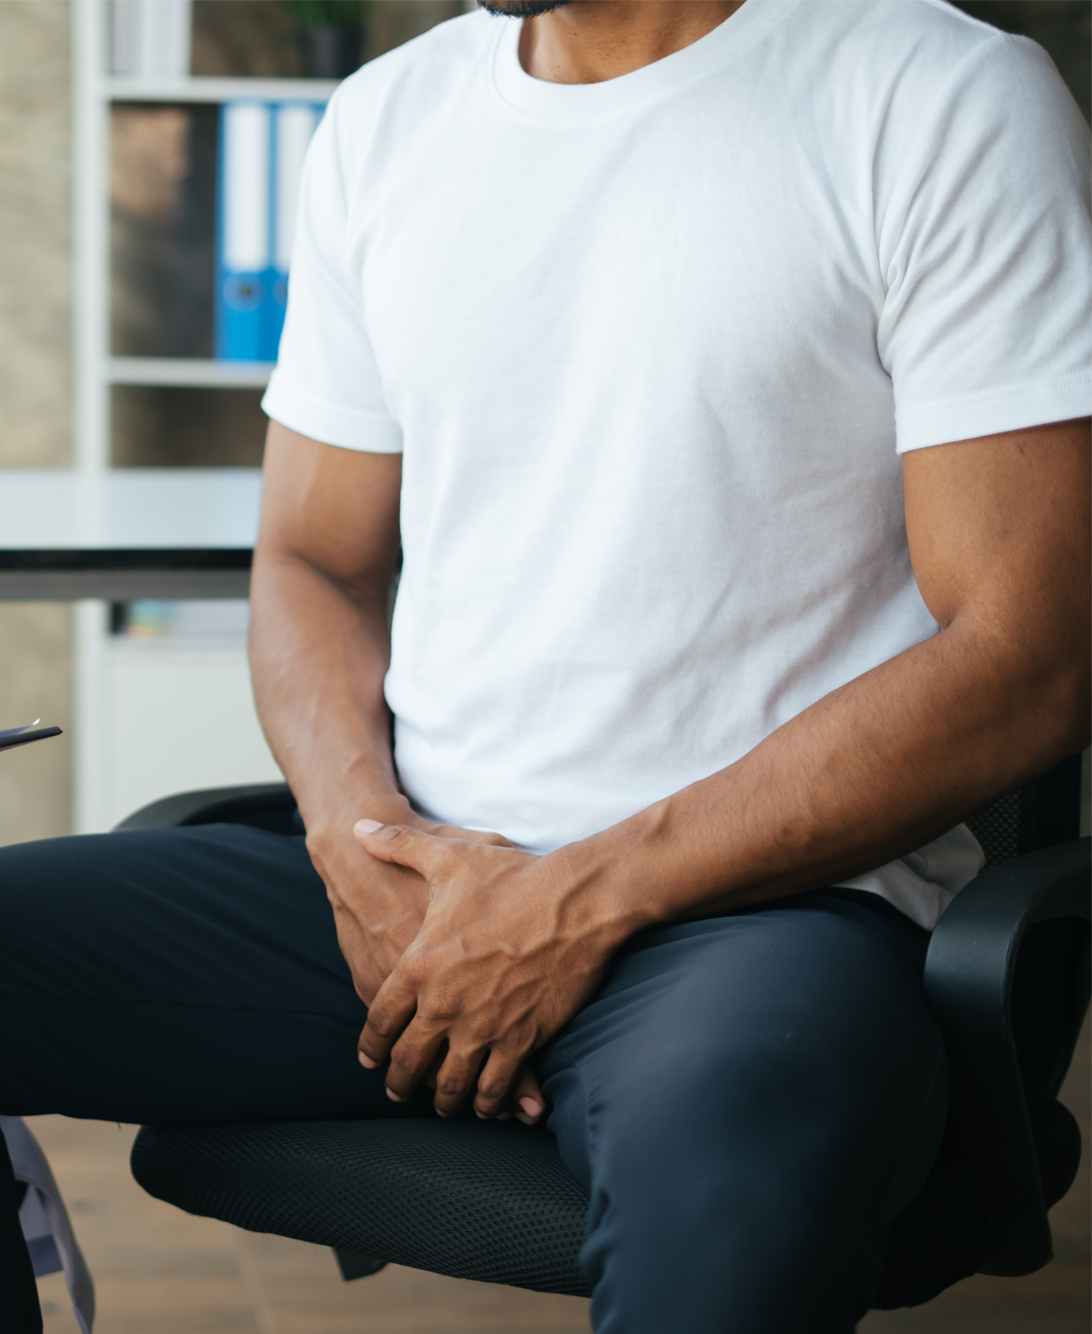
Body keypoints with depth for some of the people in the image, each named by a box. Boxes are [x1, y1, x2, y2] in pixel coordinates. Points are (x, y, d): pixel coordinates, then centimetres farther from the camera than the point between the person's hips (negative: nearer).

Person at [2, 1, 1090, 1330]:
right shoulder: (382, 120, 14)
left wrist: (587, 900, -13)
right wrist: (362, 840, -4)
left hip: (756, 894, -5)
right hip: (406, 872, 6)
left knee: (720, 1161, -40)